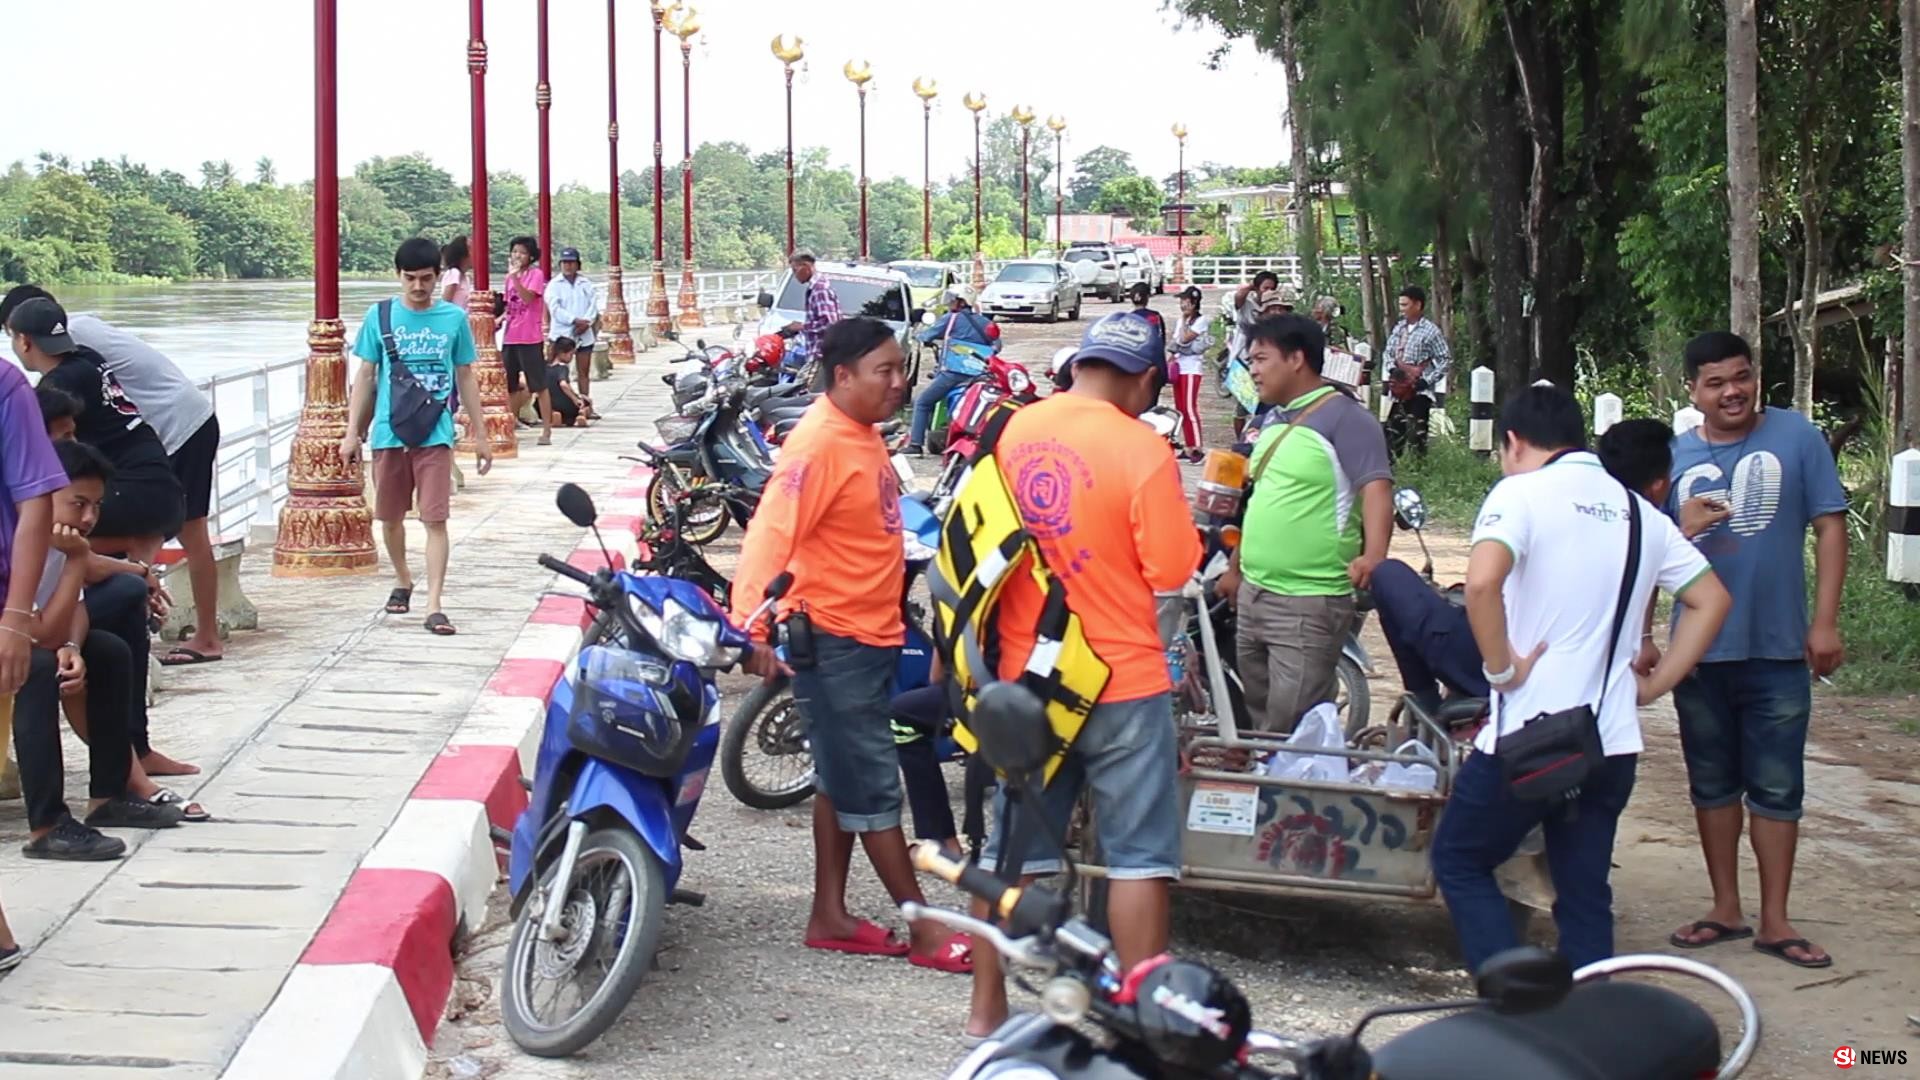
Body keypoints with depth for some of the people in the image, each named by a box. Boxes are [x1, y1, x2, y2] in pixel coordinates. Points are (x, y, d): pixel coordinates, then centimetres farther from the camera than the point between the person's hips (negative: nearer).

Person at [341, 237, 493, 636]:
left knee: (436, 520, -8)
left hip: (435, 434, -1)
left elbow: (466, 378, 8)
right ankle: (403, 582, 38)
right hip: (388, 433, 1)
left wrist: (479, 434, 8)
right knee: (390, 517, 13)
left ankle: (434, 607, -10)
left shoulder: (453, 318, 1)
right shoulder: (380, 316, 1)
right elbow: (365, 376, 6)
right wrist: (352, 432, 2)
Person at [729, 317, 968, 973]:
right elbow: (771, 532, -27)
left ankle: (830, 917, 25)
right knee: (873, 785, -2)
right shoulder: (820, 443, -20)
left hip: (873, 634, 10)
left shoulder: (863, 435, 9)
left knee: (843, 780, 15)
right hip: (834, 641, -10)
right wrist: (755, 626, -35)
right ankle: (926, 931, 4)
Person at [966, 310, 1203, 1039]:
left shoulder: (1008, 433, 2)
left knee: (1013, 847, 15)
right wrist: (1183, 527, 3)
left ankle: (987, 1008, 21)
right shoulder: (1141, 448, -15)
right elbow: (1172, 568, -14)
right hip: (1121, 679, -5)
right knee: (1141, 855, 3)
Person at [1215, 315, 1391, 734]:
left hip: (1309, 603, -9)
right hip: (1254, 594, 9)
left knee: (1292, 730, -10)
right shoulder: (1275, 421, 16)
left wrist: (1373, 555, -39)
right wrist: (1236, 568, 27)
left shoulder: (1344, 419, -11)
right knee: (1258, 713, 15)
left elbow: (1376, 488, -23)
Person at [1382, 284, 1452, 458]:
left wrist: (1427, 381, -15)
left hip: (1419, 391, -7)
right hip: (1399, 391, 7)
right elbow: (1389, 352, 17)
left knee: (1416, 435, -7)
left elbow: (1446, 360, -8)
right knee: (1392, 432, 11)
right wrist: (1392, 369, -3)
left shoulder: (1430, 331, -10)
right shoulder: (1399, 328, 8)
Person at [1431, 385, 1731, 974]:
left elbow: (1482, 582, -26)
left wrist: (1501, 668, -13)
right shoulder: (1638, 511, 13)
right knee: (1585, 894, 14)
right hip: (1613, 743, 6)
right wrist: (1651, 685, 12)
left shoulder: (1523, 492, -7)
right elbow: (1713, 600, 14)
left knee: (1460, 862, 11)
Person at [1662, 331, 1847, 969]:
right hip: (1700, 650, 2)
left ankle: (1775, 921, 13)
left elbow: (1830, 527, -3)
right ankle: (1726, 909, 25)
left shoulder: (1795, 438, -4)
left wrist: (1825, 622, -8)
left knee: (1776, 787, 4)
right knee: (1713, 783, 13)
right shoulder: (1674, 456, 2)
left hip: (1779, 650, -2)